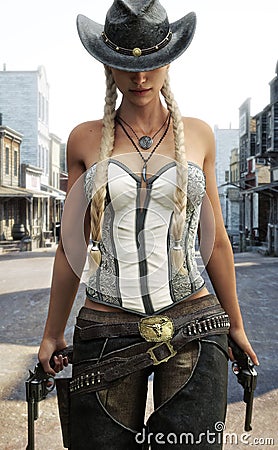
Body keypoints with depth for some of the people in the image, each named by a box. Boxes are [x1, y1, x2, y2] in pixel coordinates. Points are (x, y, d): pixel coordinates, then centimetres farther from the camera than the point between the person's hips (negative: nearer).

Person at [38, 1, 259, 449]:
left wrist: (235, 325, 16)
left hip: (193, 328, 1)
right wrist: (53, 332, 13)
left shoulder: (197, 134, 5)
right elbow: (71, 245, 8)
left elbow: (216, 240, 10)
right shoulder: (86, 139, 3)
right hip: (108, 332, 0)